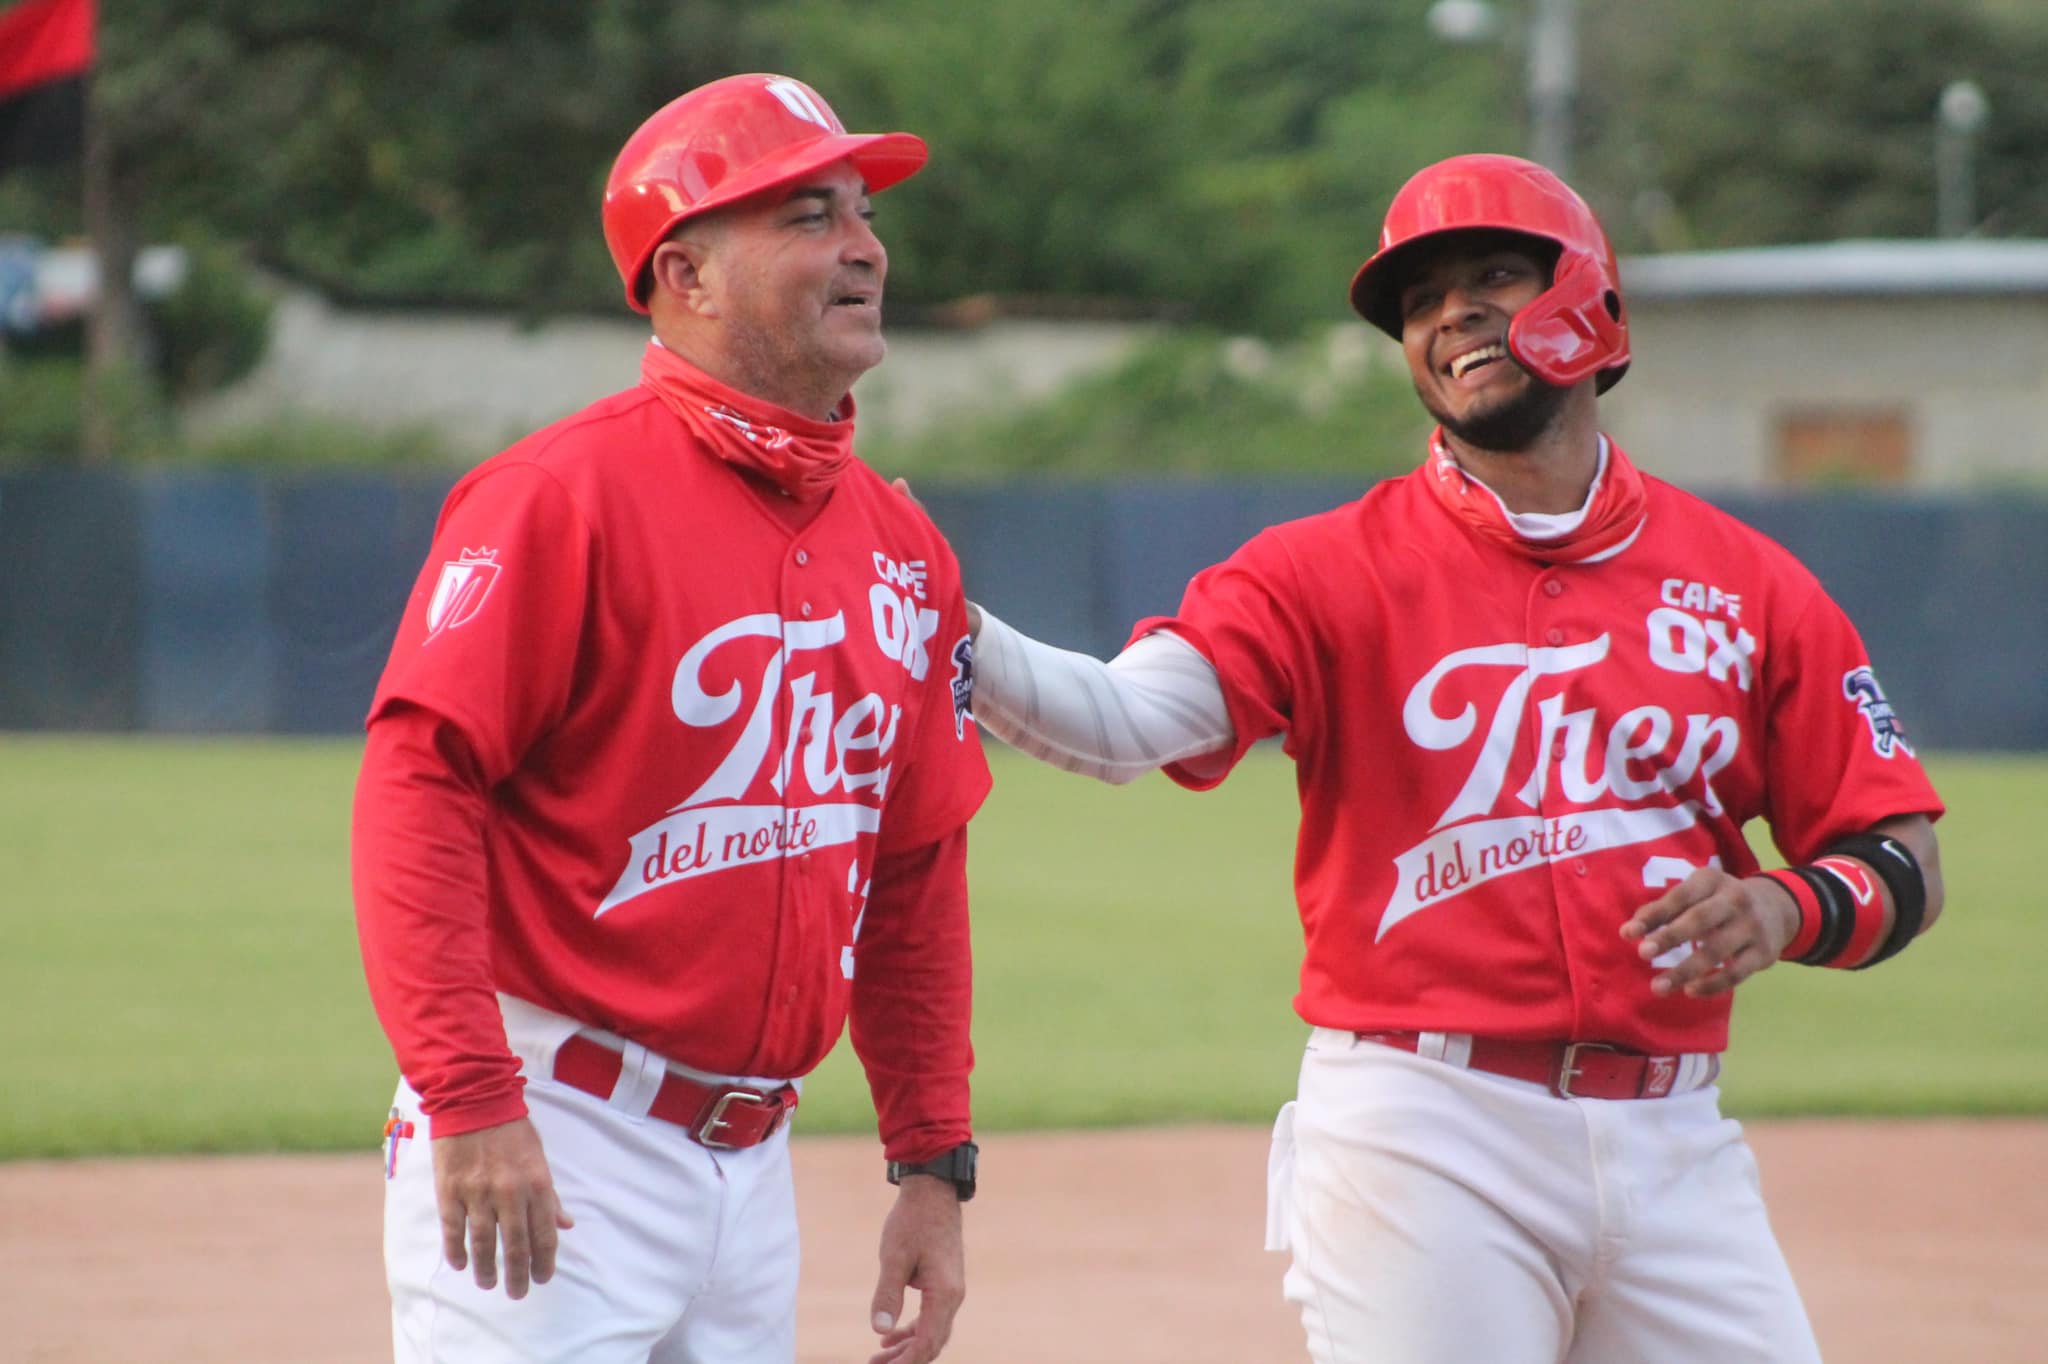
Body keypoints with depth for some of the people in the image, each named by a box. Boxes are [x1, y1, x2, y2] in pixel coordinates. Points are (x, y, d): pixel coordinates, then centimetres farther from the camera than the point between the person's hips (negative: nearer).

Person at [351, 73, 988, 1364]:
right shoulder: (567, 493, -10)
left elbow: (917, 871, 18)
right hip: (548, 1144, -7)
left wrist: (933, 1161, 13)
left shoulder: (902, 546, 12)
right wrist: (471, 1100, -24)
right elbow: (418, 787, -16)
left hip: (754, 1156, 7)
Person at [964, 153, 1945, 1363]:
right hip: (1424, 1139, -3)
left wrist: (1788, 912, -12)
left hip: (1672, 1146, 3)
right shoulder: (1329, 572, 1)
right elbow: (1127, 717, -16)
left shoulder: (1745, 583, 8)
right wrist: (954, 636, -34)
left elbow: (1906, 861, 9)